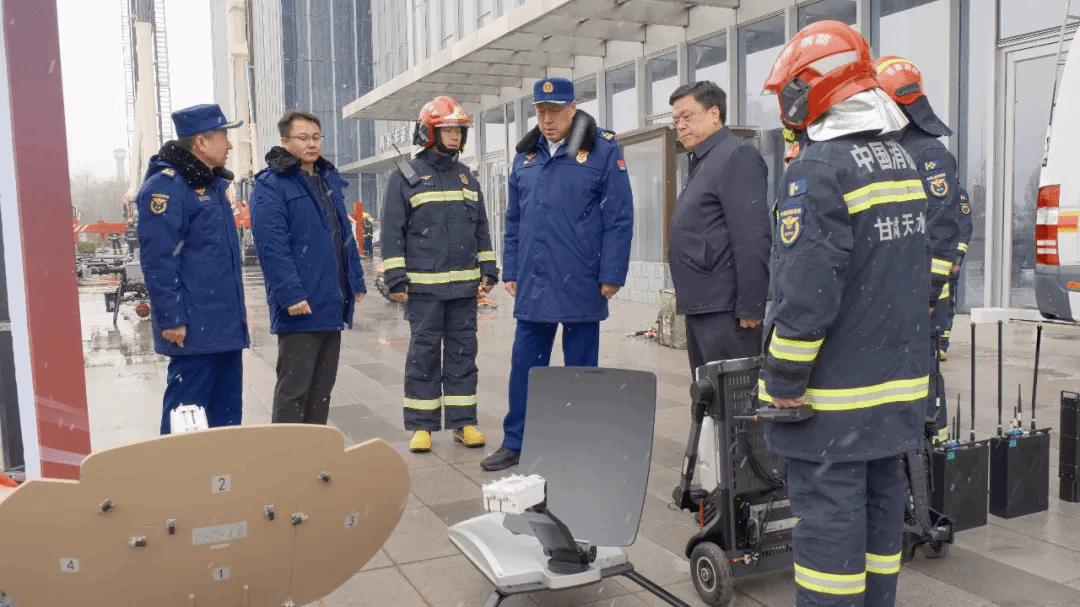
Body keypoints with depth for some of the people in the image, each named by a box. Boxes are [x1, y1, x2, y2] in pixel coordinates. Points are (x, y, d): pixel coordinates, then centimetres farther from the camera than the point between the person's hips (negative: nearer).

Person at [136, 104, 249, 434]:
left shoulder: (212, 184, 17)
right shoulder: (166, 187, -12)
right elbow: (157, 261, -18)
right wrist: (172, 320, -20)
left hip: (225, 326, 9)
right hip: (193, 330, -9)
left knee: (227, 408, 14)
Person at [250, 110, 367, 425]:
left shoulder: (330, 179, 15)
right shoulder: (271, 185, -9)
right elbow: (272, 246, -17)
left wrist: (356, 281, 14)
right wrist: (291, 295, -23)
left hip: (332, 303, 8)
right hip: (300, 306, -8)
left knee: (323, 385, 15)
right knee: (294, 387, -2)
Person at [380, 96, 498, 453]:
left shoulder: (466, 177, 14)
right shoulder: (406, 178, 0)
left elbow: (481, 228, 18)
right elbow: (393, 232, -3)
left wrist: (488, 268, 12)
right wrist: (395, 279, -9)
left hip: (464, 284, 4)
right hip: (424, 286, -4)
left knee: (463, 352, 7)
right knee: (424, 353, 1)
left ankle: (463, 422, 15)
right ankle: (421, 426, 10)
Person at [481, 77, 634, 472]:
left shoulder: (603, 151, -4)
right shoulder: (525, 155, 12)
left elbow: (619, 218, -8)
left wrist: (611, 275, -11)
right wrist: (511, 270, 11)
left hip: (580, 285, -4)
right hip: (533, 284, 5)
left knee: (580, 369, 8)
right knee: (524, 366, 10)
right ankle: (515, 442, 23)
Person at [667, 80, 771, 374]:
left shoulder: (737, 156, -10)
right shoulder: (704, 162, 20)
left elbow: (752, 239, -18)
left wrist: (749, 308, -21)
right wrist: (690, 299, 16)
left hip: (725, 310, -10)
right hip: (701, 307, 10)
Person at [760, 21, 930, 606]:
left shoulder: (818, 169, -18)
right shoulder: (900, 157, 11)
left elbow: (805, 293, -23)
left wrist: (782, 381, -16)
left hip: (836, 387, -9)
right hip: (897, 378, 9)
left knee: (827, 514, 0)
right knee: (880, 499, 18)